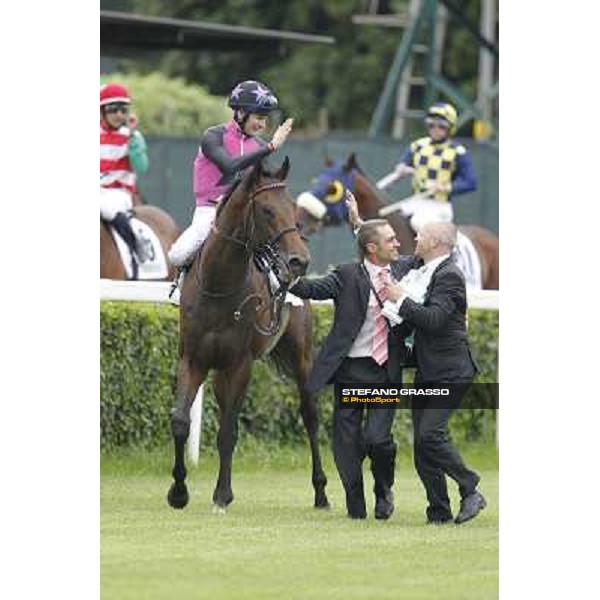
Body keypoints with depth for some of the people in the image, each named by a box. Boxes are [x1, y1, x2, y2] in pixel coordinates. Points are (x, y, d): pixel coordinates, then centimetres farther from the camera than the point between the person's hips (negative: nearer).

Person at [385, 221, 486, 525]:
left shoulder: (449, 275, -14)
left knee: (431, 434, -20)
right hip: (426, 372, 9)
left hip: (449, 373, -9)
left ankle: (470, 491, -7)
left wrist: (401, 299, -15)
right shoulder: (423, 271, 15)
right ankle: (439, 511, 8)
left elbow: (434, 318, -25)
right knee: (422, 442, 4)